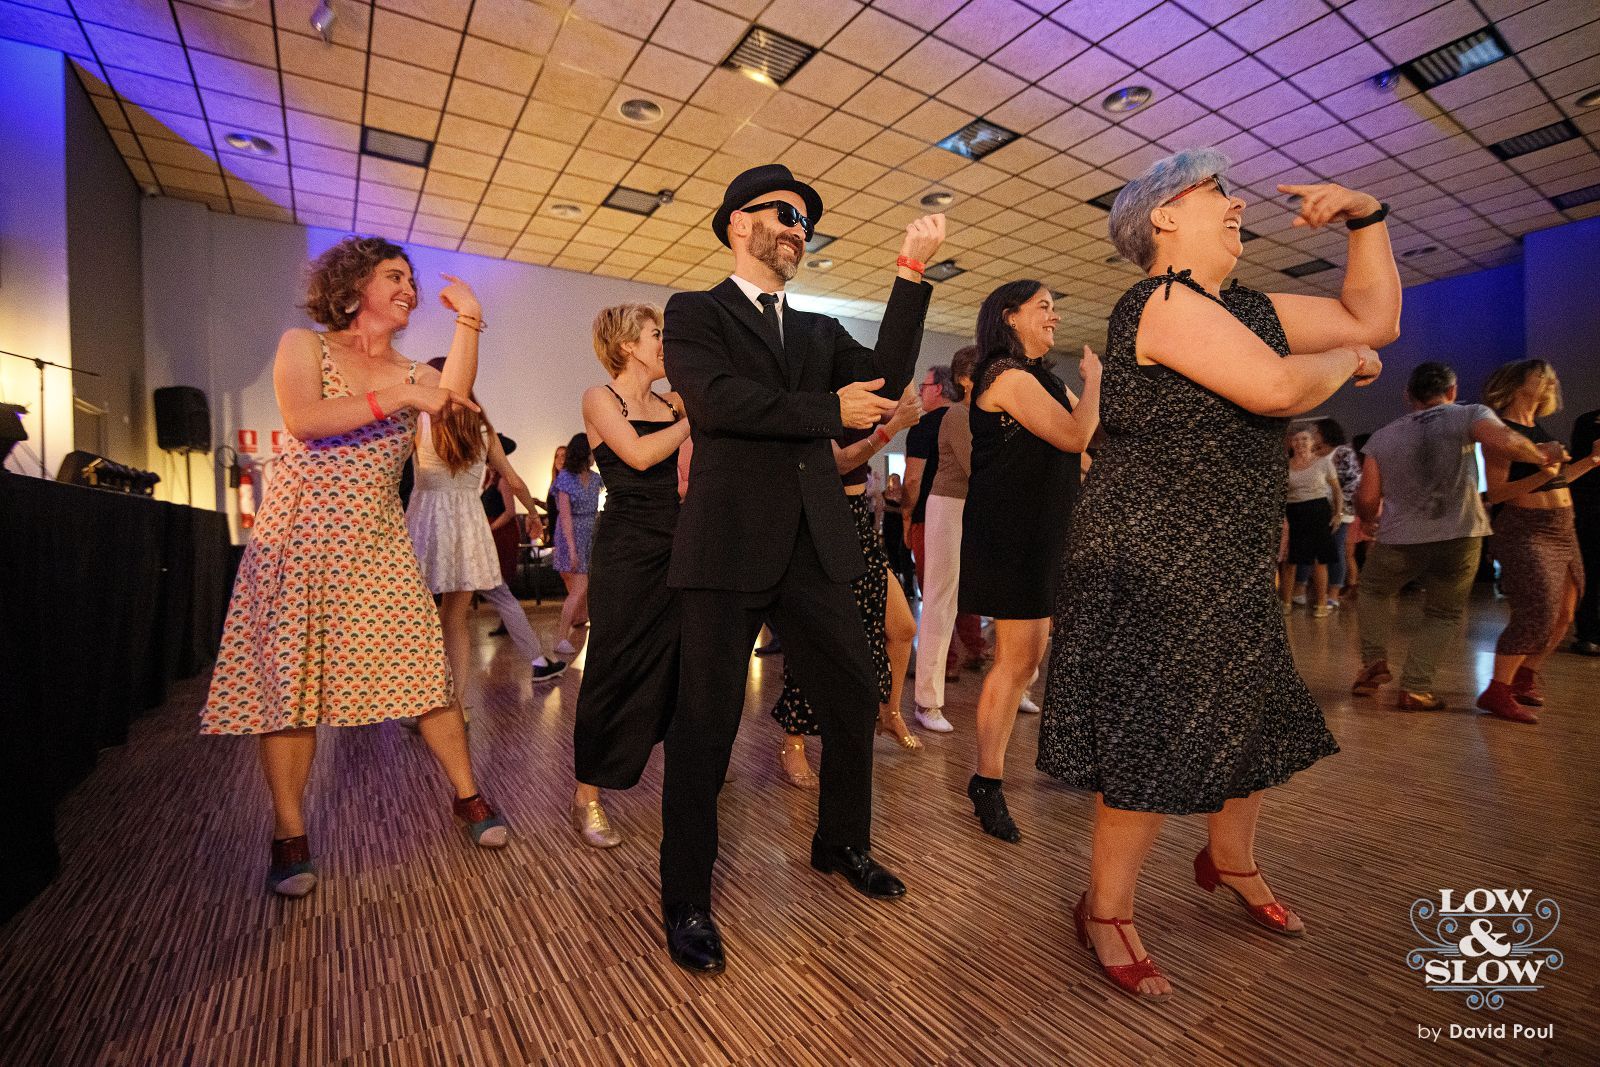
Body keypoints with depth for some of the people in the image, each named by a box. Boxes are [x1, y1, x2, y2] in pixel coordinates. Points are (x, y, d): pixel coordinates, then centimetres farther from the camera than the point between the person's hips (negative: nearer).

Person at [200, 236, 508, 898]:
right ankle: (290, 836, 14)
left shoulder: (411, 372, 13)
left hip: (378, 542, 3)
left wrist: (467, 318, -9)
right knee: (289, 678, 0)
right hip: (301, 537, -2)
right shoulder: (303, 345, 4)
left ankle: (467, 796, 12)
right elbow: (303, 421, -17)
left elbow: (454, 399, -12)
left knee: (425, 667, -1)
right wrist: (400, 396, -22)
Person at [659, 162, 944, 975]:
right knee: (706, 723, 2)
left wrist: (911, 276, -3)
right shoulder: (695, 313, 6)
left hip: (814, 547, 6)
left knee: (853, 703, 13)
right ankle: (687, 902, 21)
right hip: (728, 545, -5)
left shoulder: (819, 331, 20)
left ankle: (842, 844, 39)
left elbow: (885, 379, 2)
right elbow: (716, 400, -14)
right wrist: (830, 409, -8)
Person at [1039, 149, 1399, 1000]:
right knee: (1153, 742, -2)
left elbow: (1375, 318, 22)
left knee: (1257, 719, 21)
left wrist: (1366, 218, 15)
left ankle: (1230, 861, 47)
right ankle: (1106, 914, 19)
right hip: (1151, 569, -10)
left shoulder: (1247, 310, 16)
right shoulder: (1162, 301, -13)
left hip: (1229, 570, 10)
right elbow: (1277, 388, -22)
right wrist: (1344, 359, -2)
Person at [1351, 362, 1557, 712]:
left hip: (1398, 539, 1)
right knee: (1443, 615, 18)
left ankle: (1375, 662, 18)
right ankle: (1415, 689, 8)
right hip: (1459, 537, -1)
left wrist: (1369, 521, 20)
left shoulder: (1381, 438, 5)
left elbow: (1367, 498, -1)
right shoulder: (1469, 415, 1)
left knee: (1378, 594, 29)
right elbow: (1504, 441, -21)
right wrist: (1541, 455, -1)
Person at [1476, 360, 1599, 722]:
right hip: (1525, 531, -9)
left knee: (1563, 615, 13)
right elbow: (1496, 493, -18)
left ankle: (1525, 679, 25)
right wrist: (1542, 475, -30)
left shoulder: (1537, 427, 15)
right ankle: (1496, 692, -7)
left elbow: (1555, 482, 20)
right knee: (1536, 614, -14)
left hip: (1561, 530, 9)